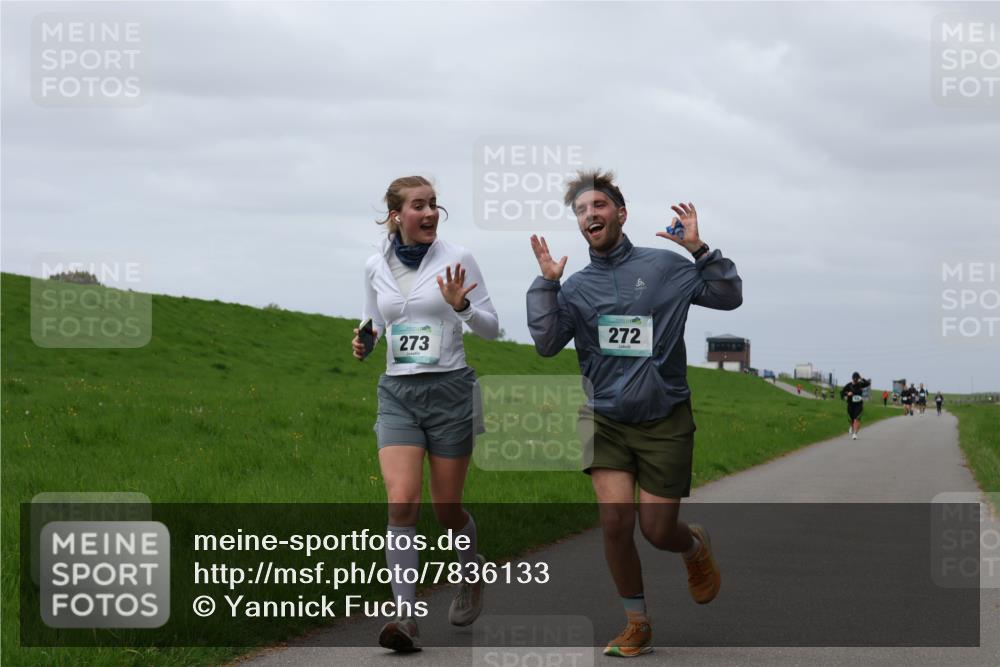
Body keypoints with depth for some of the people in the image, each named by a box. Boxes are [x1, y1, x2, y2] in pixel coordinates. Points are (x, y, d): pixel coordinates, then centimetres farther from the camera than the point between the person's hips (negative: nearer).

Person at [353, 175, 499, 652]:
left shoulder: (456, 260, -4)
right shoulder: (375, 267, 5)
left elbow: (491, 327, 1)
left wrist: (461, 305, -18)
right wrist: (364, 340, -3)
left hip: (450, 389, -2)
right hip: (397, 393, 2)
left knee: (447, 510, 7)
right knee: (401, 501, -16)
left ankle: (471, 571, 40)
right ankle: (405, 616, -17)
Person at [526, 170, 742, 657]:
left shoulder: (664, 266, -1)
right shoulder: (576, 288, 5)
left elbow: (729, 297, -1)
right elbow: (546, 343, -5)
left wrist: (699, 250, -13)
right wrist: (546, 282, -10)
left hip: (664, 419, -1)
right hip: (605, 418, 2)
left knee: (658, 531, -1)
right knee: (615, 517, -15)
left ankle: (696, 546, 38)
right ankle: (637, 625, 3)